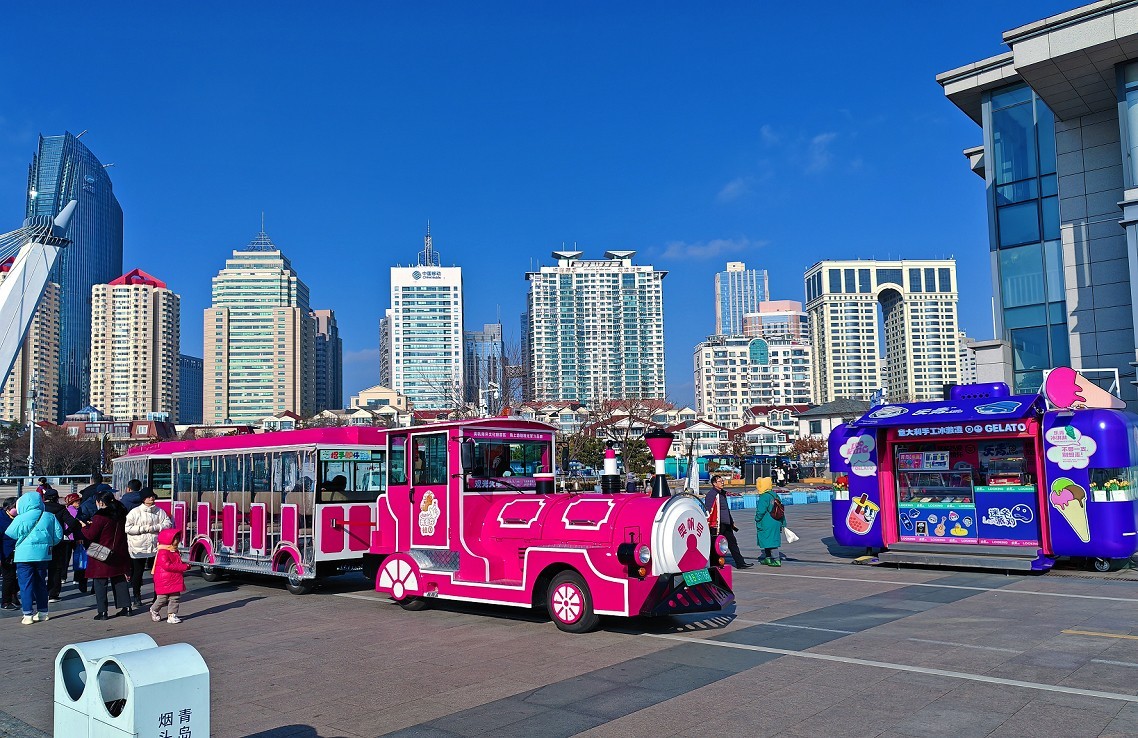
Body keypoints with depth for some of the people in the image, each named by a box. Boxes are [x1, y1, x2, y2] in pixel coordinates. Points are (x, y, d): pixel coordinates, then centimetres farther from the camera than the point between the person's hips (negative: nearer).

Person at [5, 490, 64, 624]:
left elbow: (9, 535, 5)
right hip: (43, 554, 4)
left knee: (26, 584, 1)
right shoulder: (50, 517, 2)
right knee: (41, 583, 15)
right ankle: (42, 612, 20)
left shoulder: (20, 519, -8)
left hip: (24, 555, -4)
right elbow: (59, 534, 4)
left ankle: (28, 615, -1)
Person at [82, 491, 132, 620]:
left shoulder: (100, 517, -16)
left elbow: (90, 535, -14)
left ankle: (102, 611, 2)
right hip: (119, 555, 7)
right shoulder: (120, 515, 6)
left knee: (100, 583, 2)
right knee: (120, 580, 15)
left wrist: (84, 527, 6)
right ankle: (126, 607, 16)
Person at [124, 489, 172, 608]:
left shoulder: (159, 511, 4)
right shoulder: (135, 512, -4)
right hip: (138, 548, -2)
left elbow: (168, 524, 0)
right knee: (138, 572, 6)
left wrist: (154, 528, -13)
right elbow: (127, 528, -11)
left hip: (155, 547, 2)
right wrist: (143, 528, -16)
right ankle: (137, 597, 19)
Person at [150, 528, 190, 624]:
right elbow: (167, 565, -27)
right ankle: (154, 610, 29)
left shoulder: (175, 551, 12)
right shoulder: (163, 553, -18)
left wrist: (185, 565, 1)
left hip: (175, 580, 8)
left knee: (175, 598, 6)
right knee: (162, 598, 3)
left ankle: (172, 615, 13)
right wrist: (184, 567, -26)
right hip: (164, 582, -8)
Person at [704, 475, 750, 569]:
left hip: (726, 524, 9)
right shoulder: (711, 494, -11)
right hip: (718, 525, -9)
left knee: (733, 543, 10)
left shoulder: (723, 493, 18)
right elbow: (708, 510, -15)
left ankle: (740, 563, 13)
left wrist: (731, 522, 26)